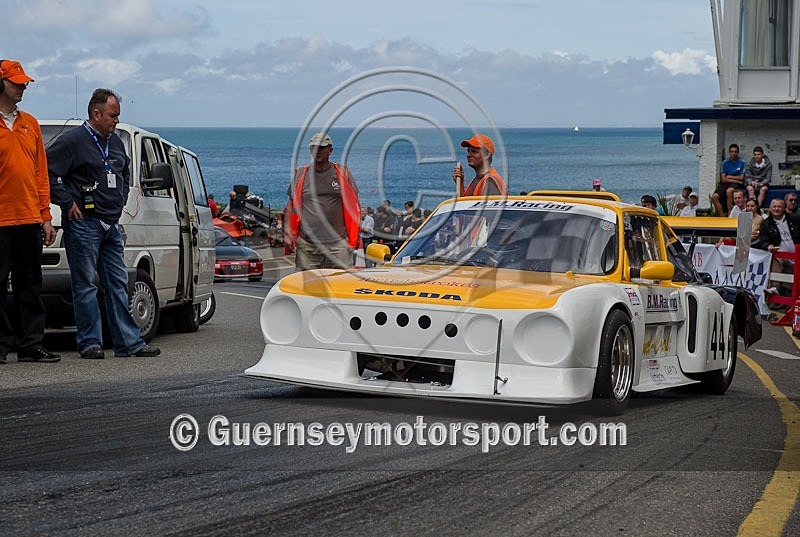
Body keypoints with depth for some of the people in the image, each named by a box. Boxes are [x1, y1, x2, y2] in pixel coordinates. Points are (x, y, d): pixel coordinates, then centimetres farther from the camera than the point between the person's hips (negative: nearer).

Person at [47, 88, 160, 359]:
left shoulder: (115, 142, 16)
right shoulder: (72, 141, -9)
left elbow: (125, 172, 34)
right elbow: (47, 172, -15)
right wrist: (67, 202, -14)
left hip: (112, 224, 8)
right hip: (83, 223, -8)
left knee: (118, 284, 8)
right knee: (86, 285, -3)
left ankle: (129, 342, 10)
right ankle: (90, 343, 1)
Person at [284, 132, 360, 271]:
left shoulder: (342, 173, 9)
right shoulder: (301, 175, 12)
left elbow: (354, 205, 12)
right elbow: (291, 204, 16)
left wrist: (355, 236, 4)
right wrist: (287, 230, 2)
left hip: (338, 243, -1)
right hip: (307, 245, 1)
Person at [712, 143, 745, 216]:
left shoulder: (742, 163, 2)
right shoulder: (725, 163, 8)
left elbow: (741, 178, -3)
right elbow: (723, 179, 2)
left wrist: (729, 177, 2)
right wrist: (736, 180, -8)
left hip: (736, 185, -4)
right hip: (725, 183, 4)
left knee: (729, 191, -38)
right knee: (714, 196, -22)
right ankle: (722, 215, -15)